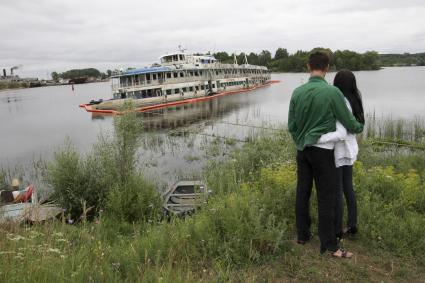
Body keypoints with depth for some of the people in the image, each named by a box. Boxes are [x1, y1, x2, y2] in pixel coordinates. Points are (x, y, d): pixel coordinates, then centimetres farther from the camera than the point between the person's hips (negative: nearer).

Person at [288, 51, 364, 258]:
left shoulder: (297, 92, 0)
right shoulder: (332, 92, -13)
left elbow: (291, 126, 6)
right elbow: (349, 122, -4)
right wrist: (359, 128, 19)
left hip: (302, 150, 5)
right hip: (323, 151, -5)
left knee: (302, 193, 13)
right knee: (326, 197, 2)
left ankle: (302, 234, 25)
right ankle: (329, 245, 9)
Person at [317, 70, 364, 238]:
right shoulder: (353, 101, 3)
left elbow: (341, 134, -31)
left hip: (337, 152, -8)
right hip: (349, 150, 8)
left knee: (335, 192, 5)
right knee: (348, 188, 19)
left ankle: (337, 230, 18)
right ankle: (352, 225, 30)